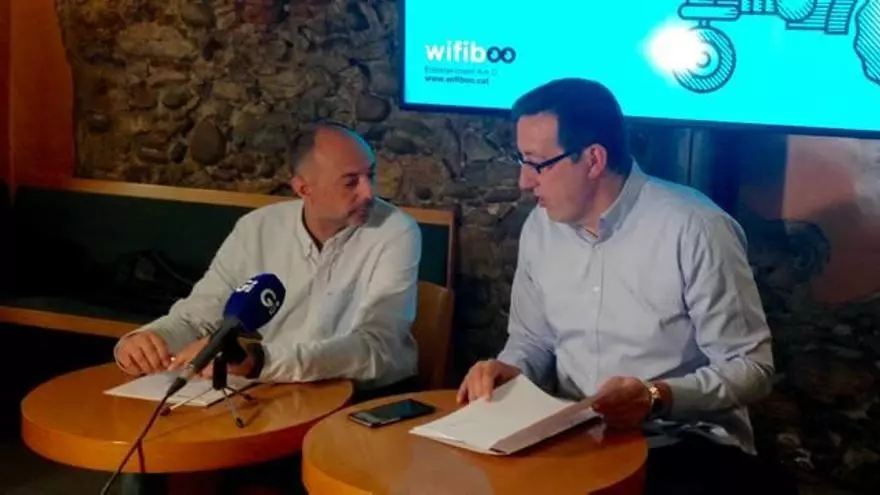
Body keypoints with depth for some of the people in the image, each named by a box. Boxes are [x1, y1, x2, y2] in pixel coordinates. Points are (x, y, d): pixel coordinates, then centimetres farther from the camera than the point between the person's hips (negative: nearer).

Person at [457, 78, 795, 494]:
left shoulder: (695, 229, -16)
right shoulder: (540, 228, 3)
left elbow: (751, 368, -13)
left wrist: (658, 397, -27)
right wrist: (508, 369, -7)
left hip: (686, 442, -4)